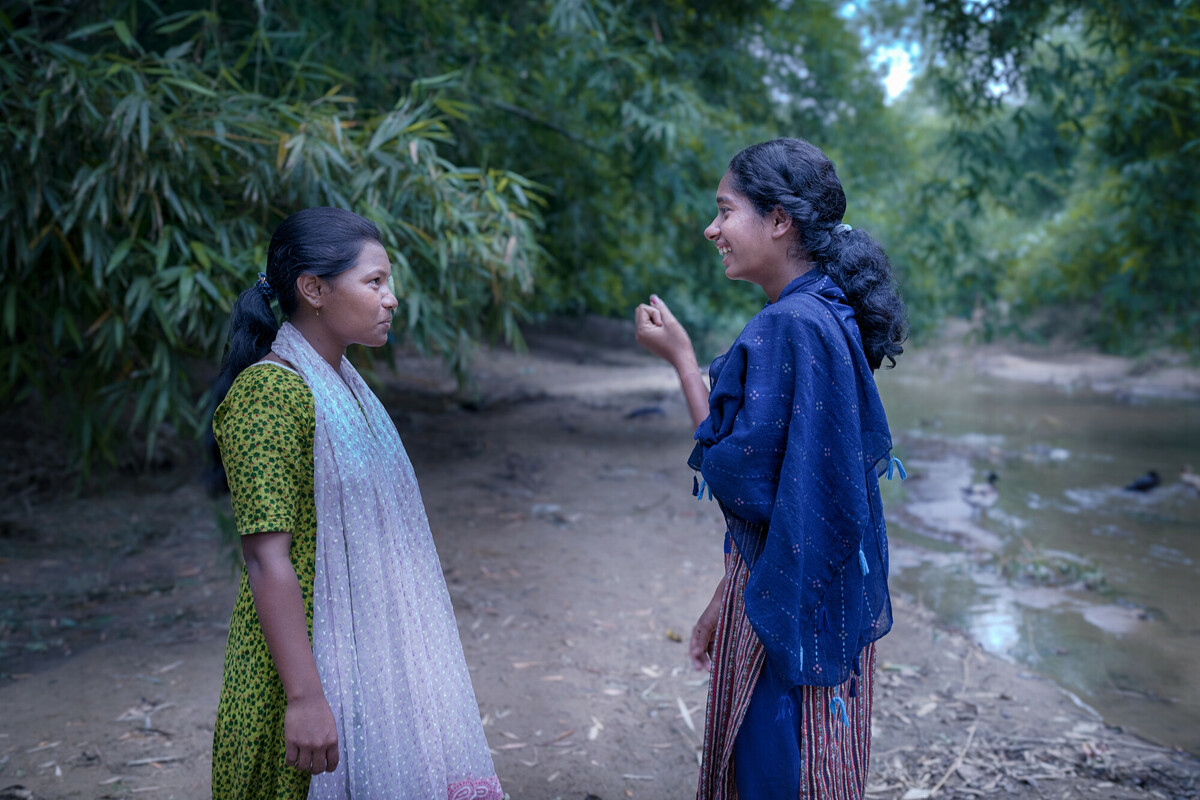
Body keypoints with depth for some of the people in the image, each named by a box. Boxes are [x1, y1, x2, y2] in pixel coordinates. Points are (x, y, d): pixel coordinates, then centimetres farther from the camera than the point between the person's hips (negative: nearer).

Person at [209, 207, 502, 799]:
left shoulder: (343, 383, 9)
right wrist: (304, 697, -25)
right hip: (314, 655, -8)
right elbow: (266, 559, -22)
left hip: (370, 648, 9)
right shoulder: (270, 391, -18)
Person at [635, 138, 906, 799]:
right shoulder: (829, 313, 8)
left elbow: (740, 478, -20)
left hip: (790, 603, -9)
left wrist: (681, 360, -13)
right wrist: (728, 599, 17)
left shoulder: (788, 326, -22)